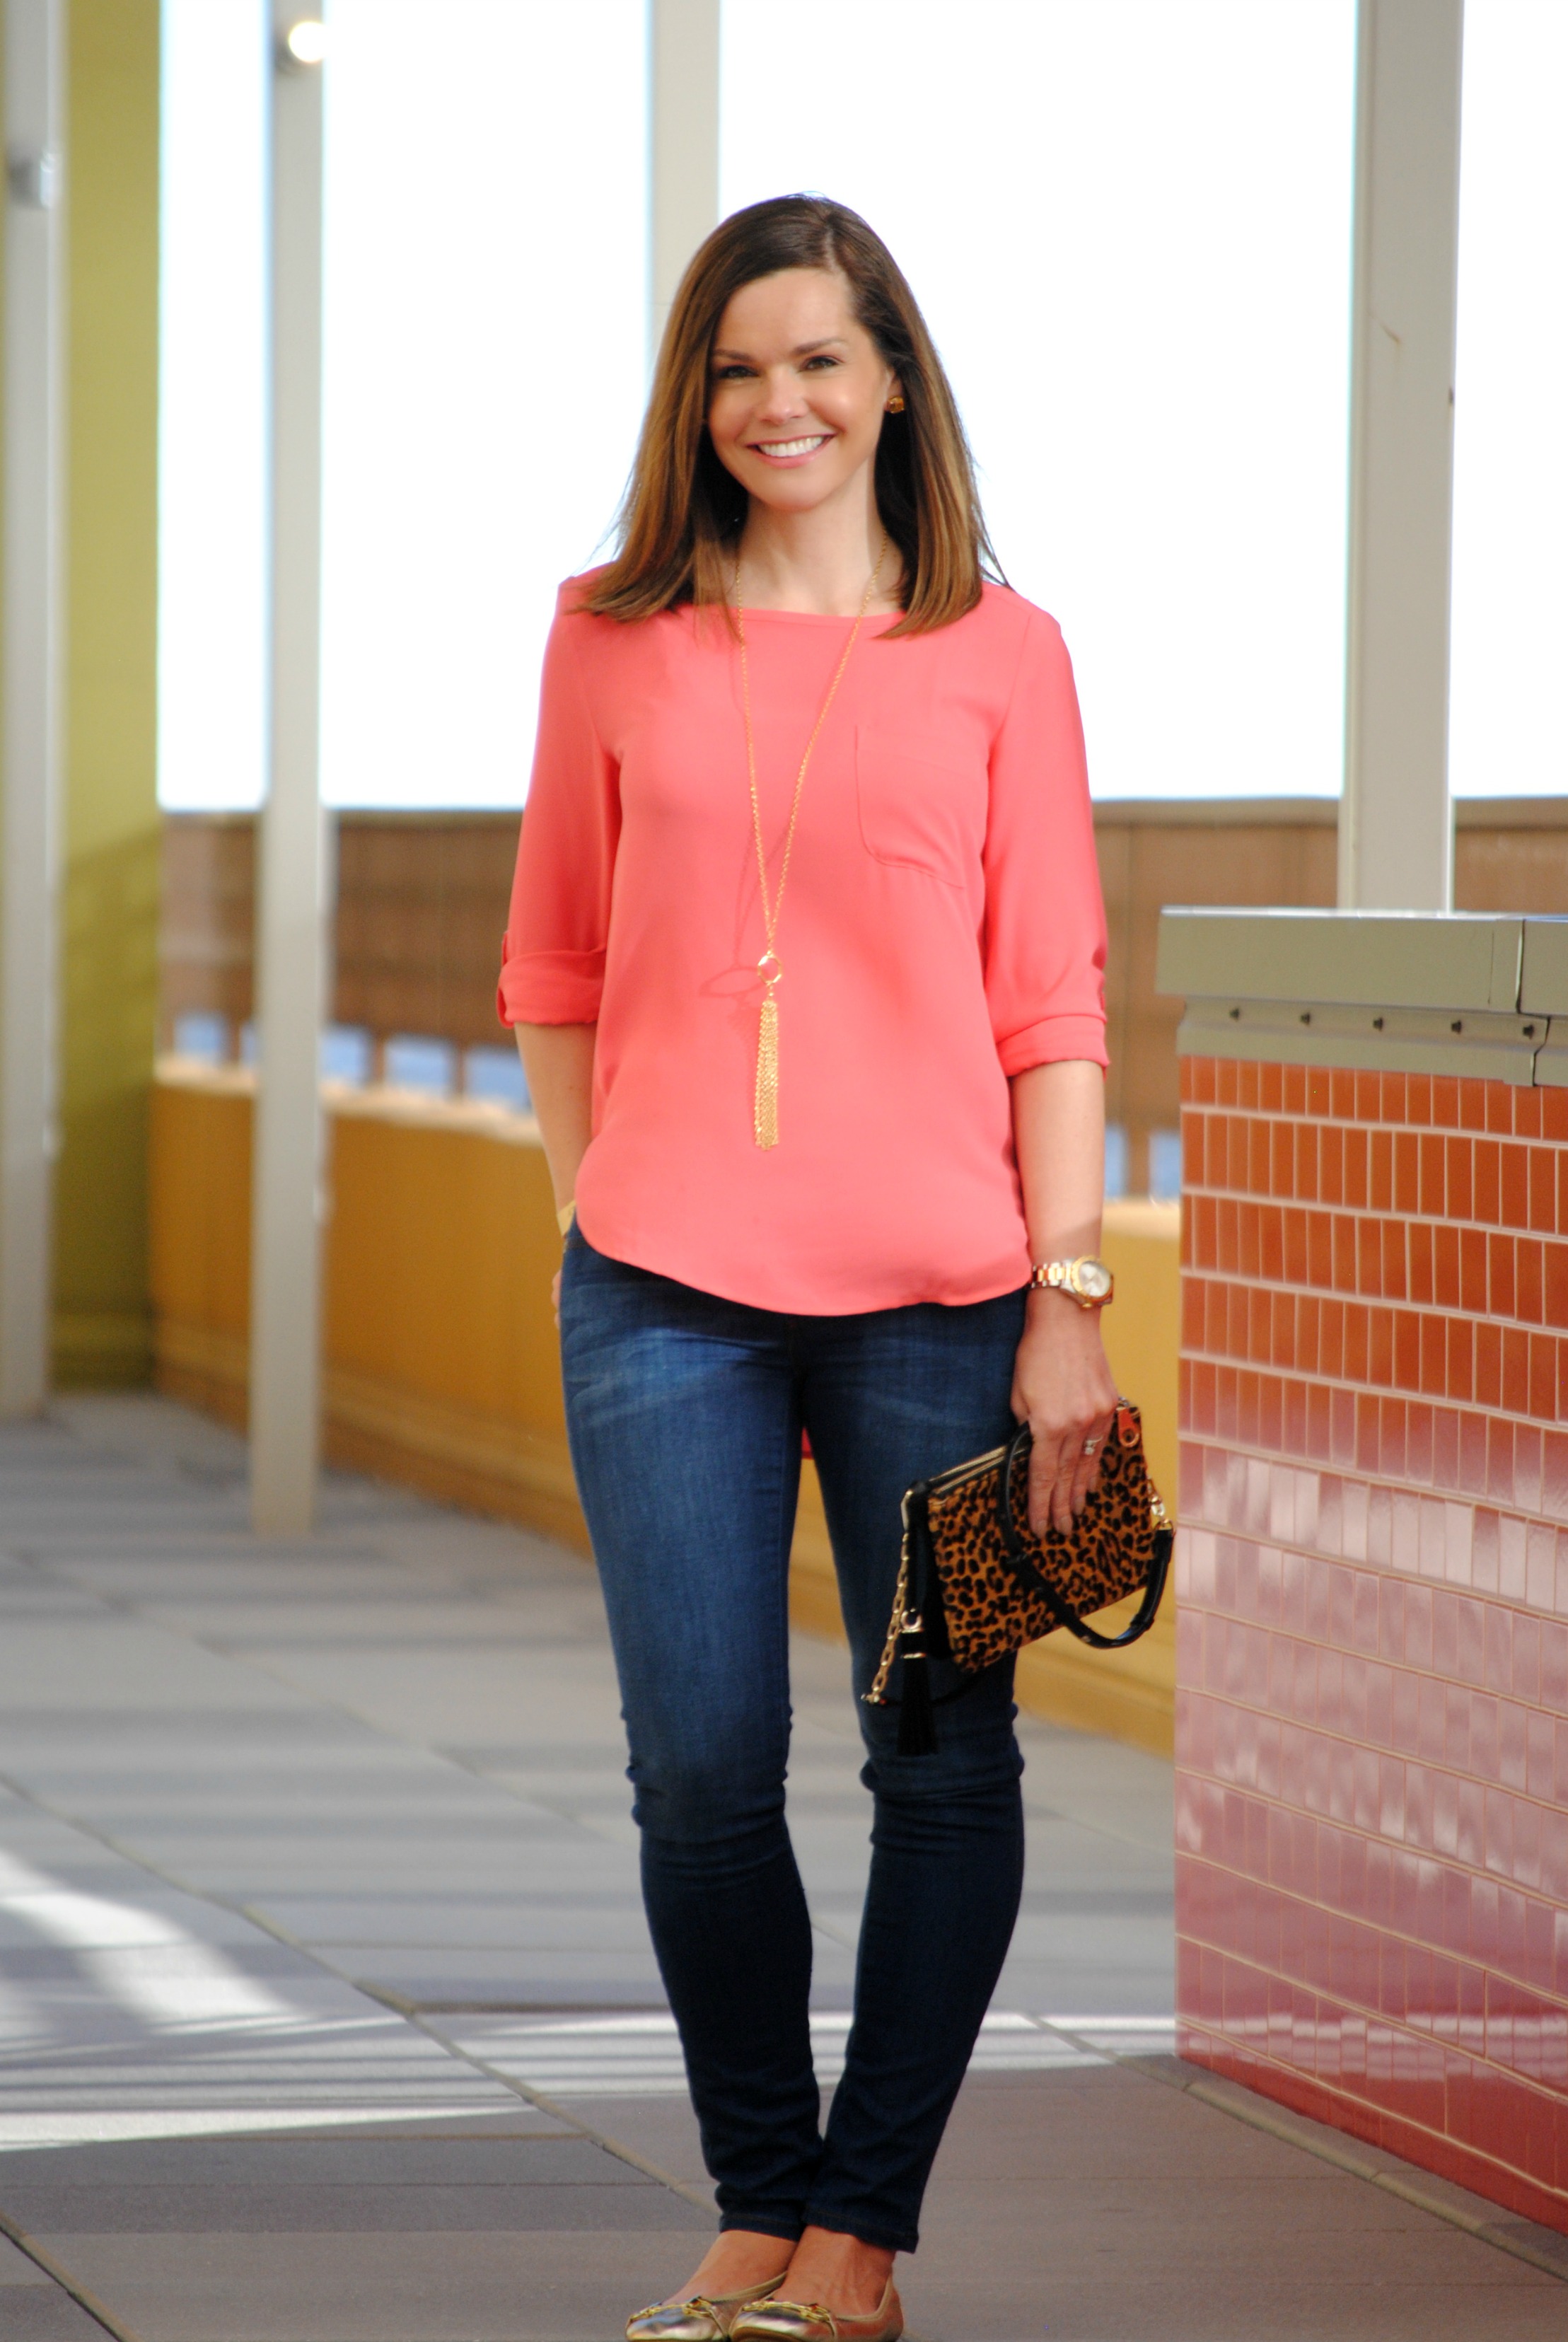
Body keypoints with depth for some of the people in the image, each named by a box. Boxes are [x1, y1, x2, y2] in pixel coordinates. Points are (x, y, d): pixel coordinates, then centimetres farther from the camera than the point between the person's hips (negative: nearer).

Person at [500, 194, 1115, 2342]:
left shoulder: (998, 654, 4)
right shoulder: (615, 639, 8)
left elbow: (1054, 999, 2)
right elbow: (556, 967, 15)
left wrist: (1064, 1292, -4)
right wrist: (592, 1208, 6)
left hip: (934, 1285, -1)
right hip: (668, 1284, 1)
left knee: (944, 1765, 1)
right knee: (703, 1773, 0)